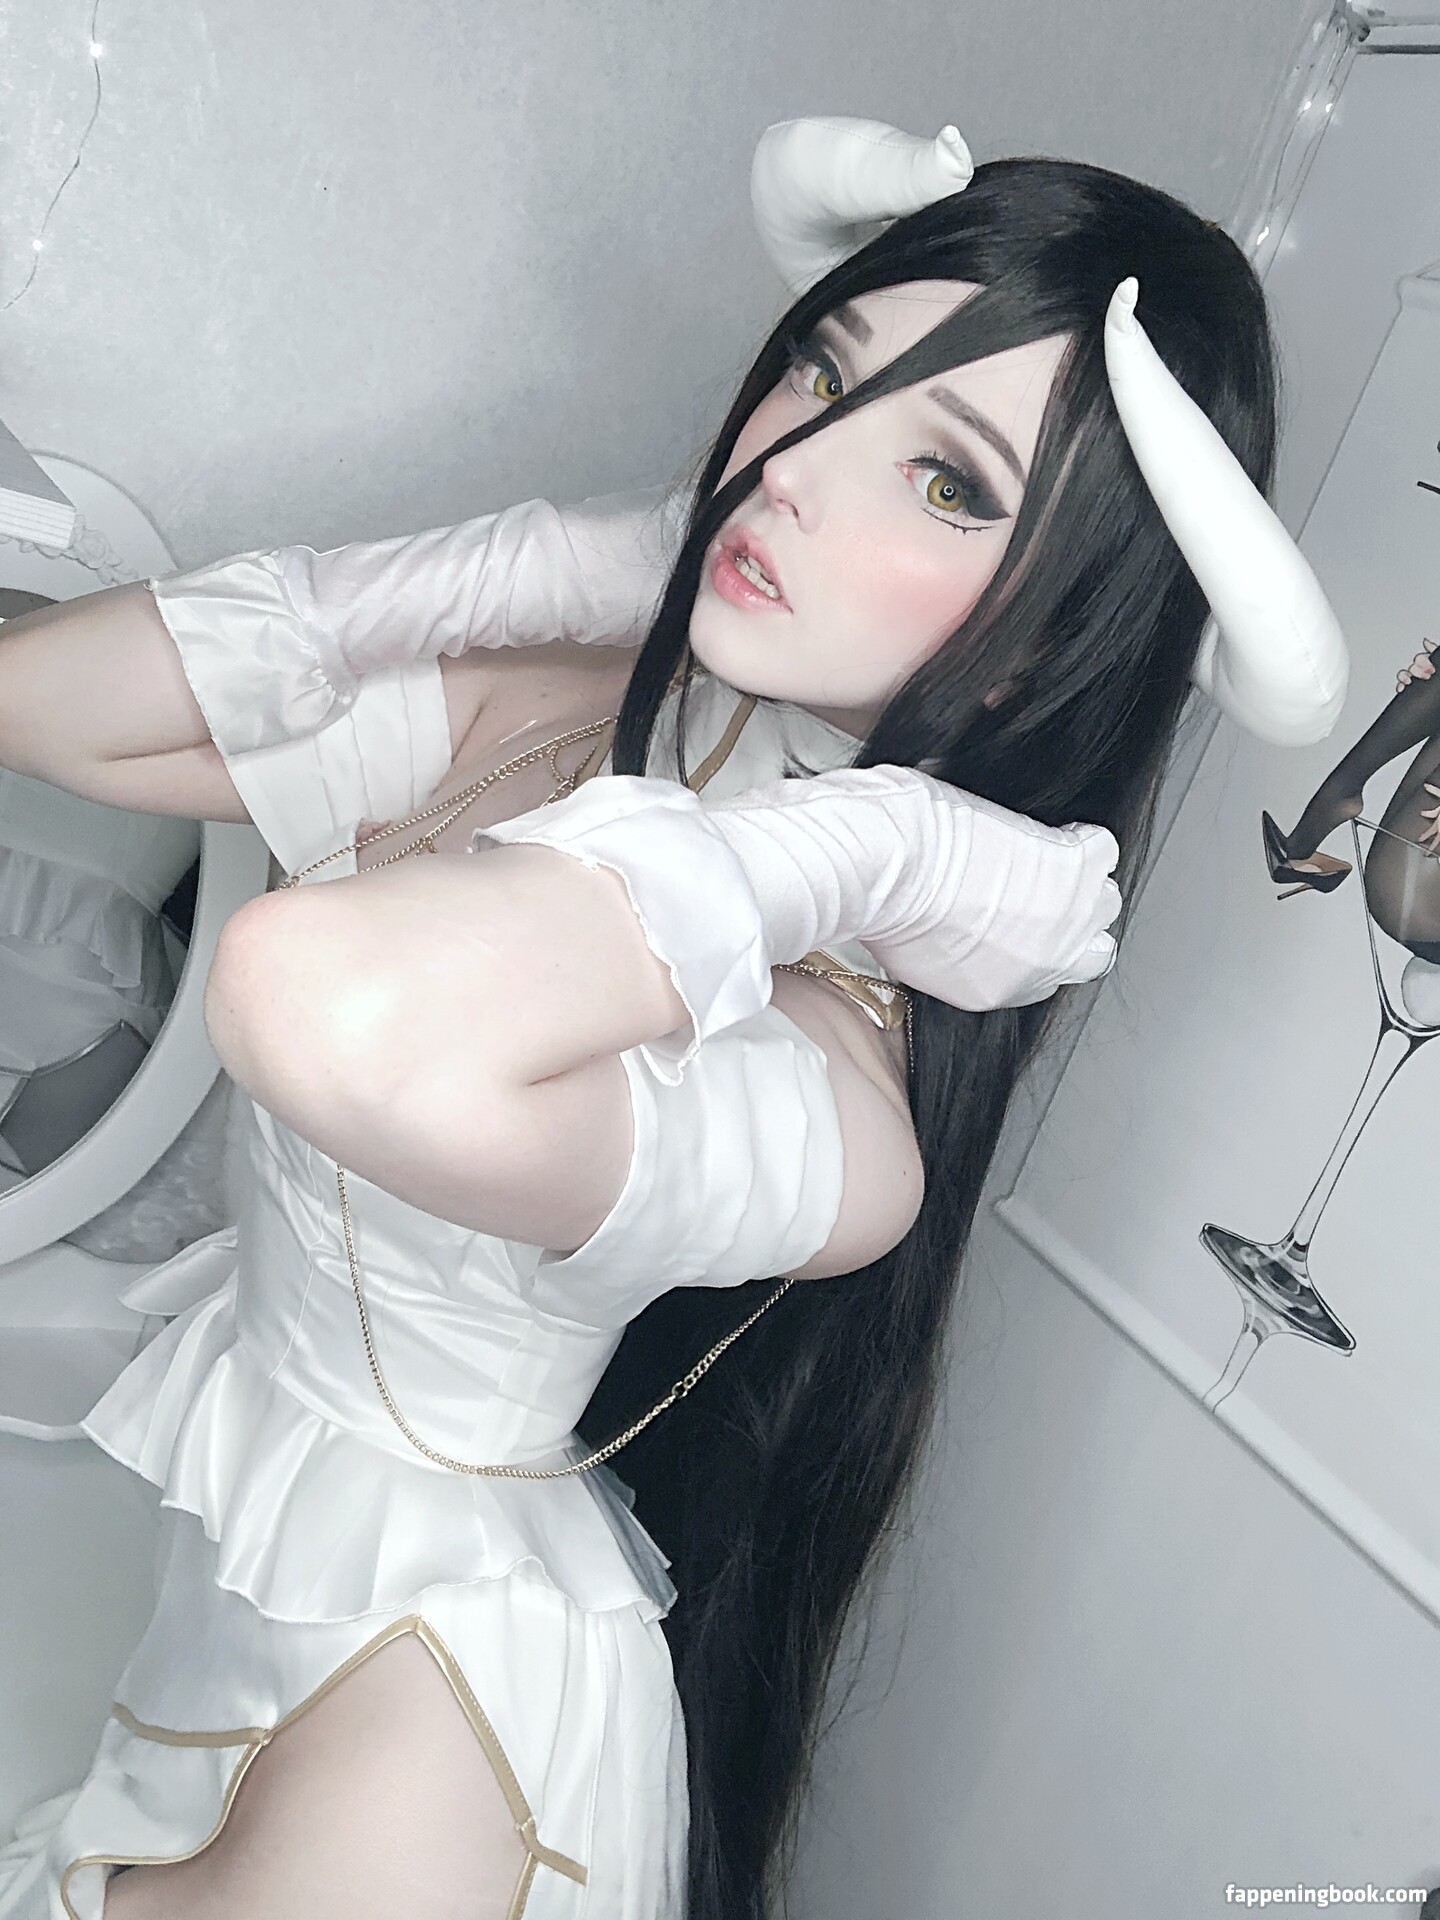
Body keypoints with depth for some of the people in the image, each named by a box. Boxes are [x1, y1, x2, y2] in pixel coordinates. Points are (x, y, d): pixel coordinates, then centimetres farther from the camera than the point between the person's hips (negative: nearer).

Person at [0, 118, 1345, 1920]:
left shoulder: (821, 1080, -33)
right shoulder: (554, 705, -12)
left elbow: (336, 1010, -54)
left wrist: (866, 844, -37)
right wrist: (539, 568, -14)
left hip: (420, 1671, -6)